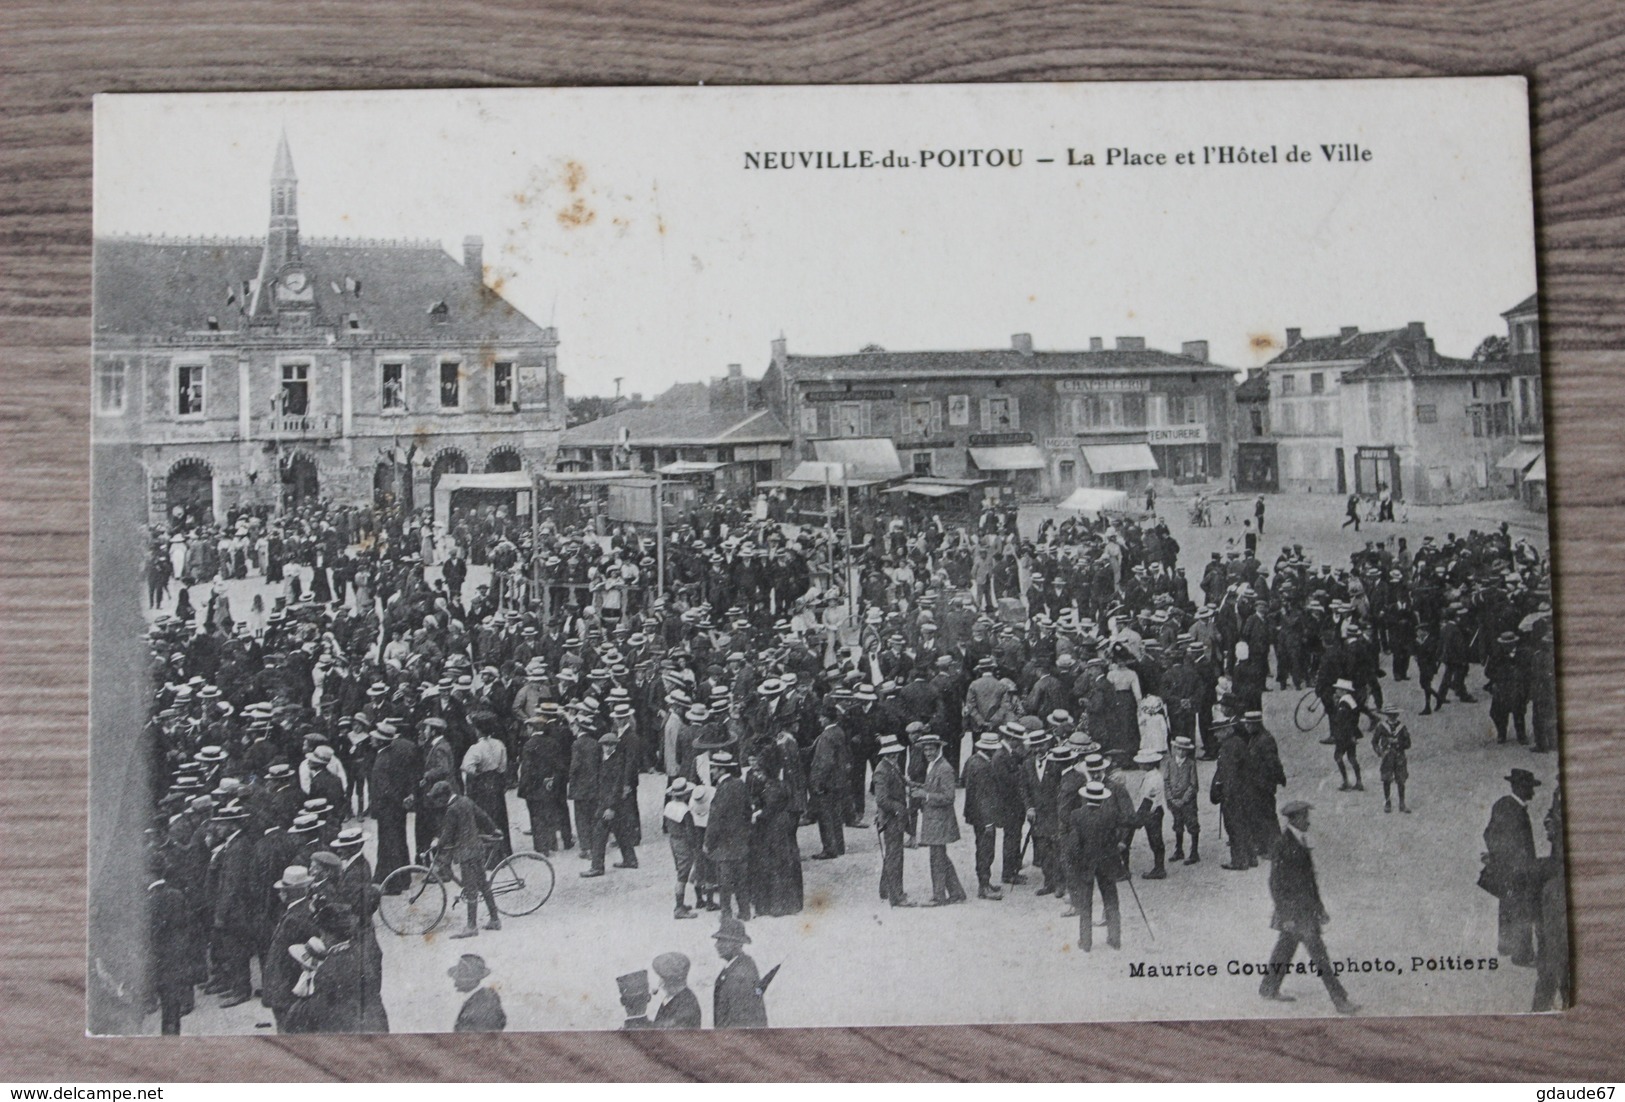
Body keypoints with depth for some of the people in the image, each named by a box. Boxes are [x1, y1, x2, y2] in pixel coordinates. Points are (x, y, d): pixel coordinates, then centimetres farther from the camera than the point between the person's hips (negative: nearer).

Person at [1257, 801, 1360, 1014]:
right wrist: (1286, 915, -18)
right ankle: (1339, 999, -3)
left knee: (1286, 946, 17)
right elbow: (1276, 884, -17)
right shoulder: (1283, 846, -18)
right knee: (1318, 953, -6)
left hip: (1307, 907, 9)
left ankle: (1269, 988, 29)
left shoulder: (1301, 842, 10)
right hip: (1294, 910, -9)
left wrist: (1319, 908, 20)